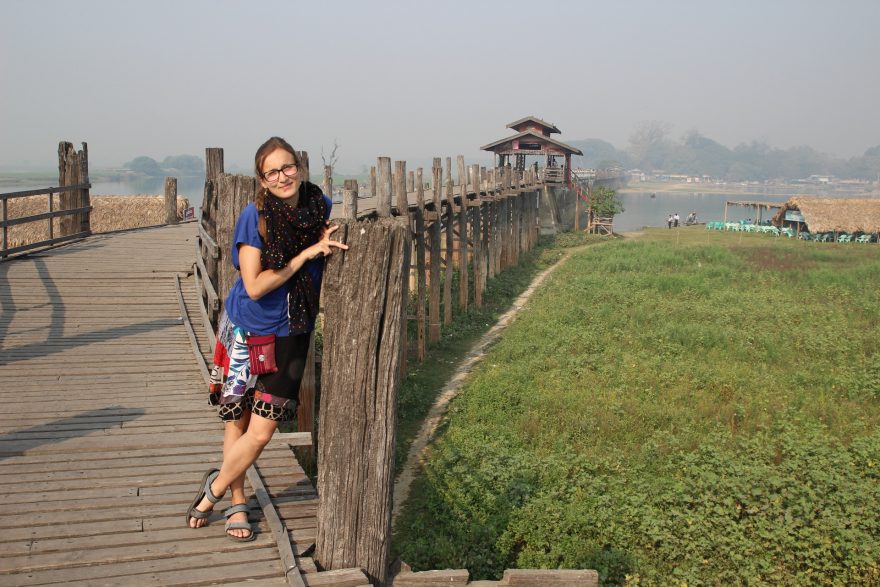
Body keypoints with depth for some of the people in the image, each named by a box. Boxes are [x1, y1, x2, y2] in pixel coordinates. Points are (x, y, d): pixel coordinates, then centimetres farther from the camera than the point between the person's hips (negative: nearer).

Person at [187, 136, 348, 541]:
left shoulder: (321, 205, -5)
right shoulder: (254, 217, -17)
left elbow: (331, 252, 16)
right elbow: (255, 286, -22)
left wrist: (329, 248, -5)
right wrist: (305, 254, -23)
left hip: (290, 334, 2)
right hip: (246, 329, -2)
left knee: (261, 432, 1)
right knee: (237, 423, 11)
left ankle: (215, 488, 28)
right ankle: (237, 503, 34)